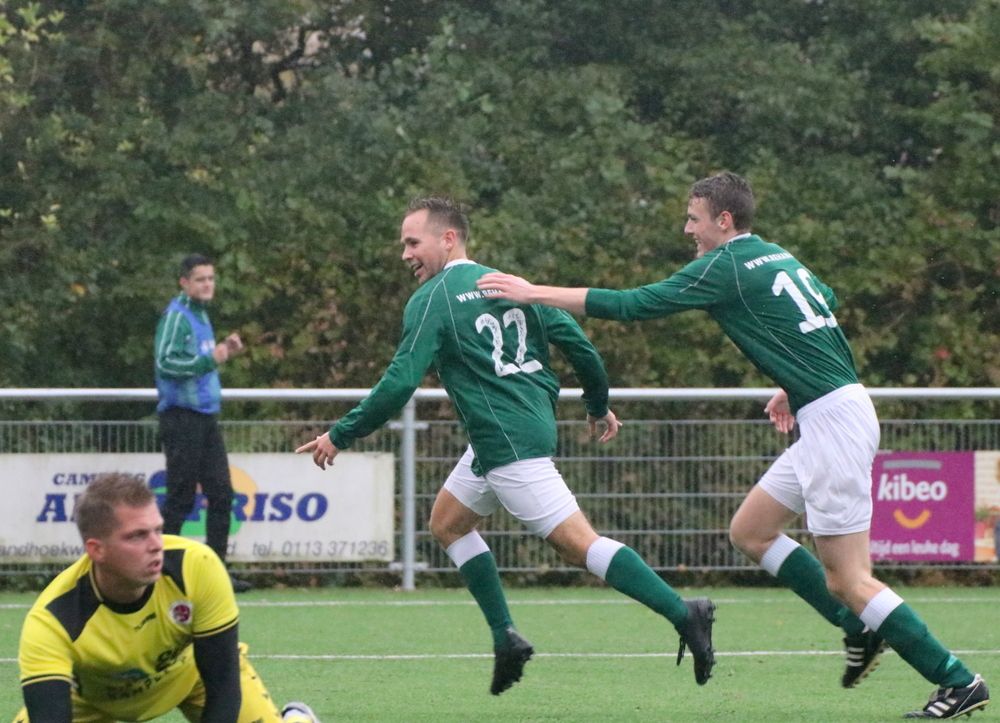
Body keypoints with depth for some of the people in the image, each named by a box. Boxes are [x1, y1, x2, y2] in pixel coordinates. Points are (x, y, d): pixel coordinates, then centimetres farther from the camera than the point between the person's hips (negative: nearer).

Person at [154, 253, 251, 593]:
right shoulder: (176, 316, -12)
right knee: (181, 497, -5)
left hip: (206, 416, 9)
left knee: (221, 493, 6)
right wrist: (210, 359, -28)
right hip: (181, 416, -9)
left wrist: (224, 351, 9)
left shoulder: (200, 315, 16)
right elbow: (166, 362, -21)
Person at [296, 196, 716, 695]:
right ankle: (505, 638, 17)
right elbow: (577, 341, 9)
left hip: (507, 443, -9)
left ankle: (684, 616, -17)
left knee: (578, 545, -11)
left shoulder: (432, 299, -8)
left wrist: (341, 436, -6)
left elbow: (400, 382, -15)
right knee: (447, 522, 21)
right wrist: (599, 406, 23)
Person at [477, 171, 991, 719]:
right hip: (829, 417, 9)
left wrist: (534, 293, -5)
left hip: (832, 422, -9)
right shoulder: (777, 258, 16)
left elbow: (631, 305, -11)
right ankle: (860, 629, 15)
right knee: (749, 531, 15)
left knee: (847, 578, -7)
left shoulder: (726, 268, -10)